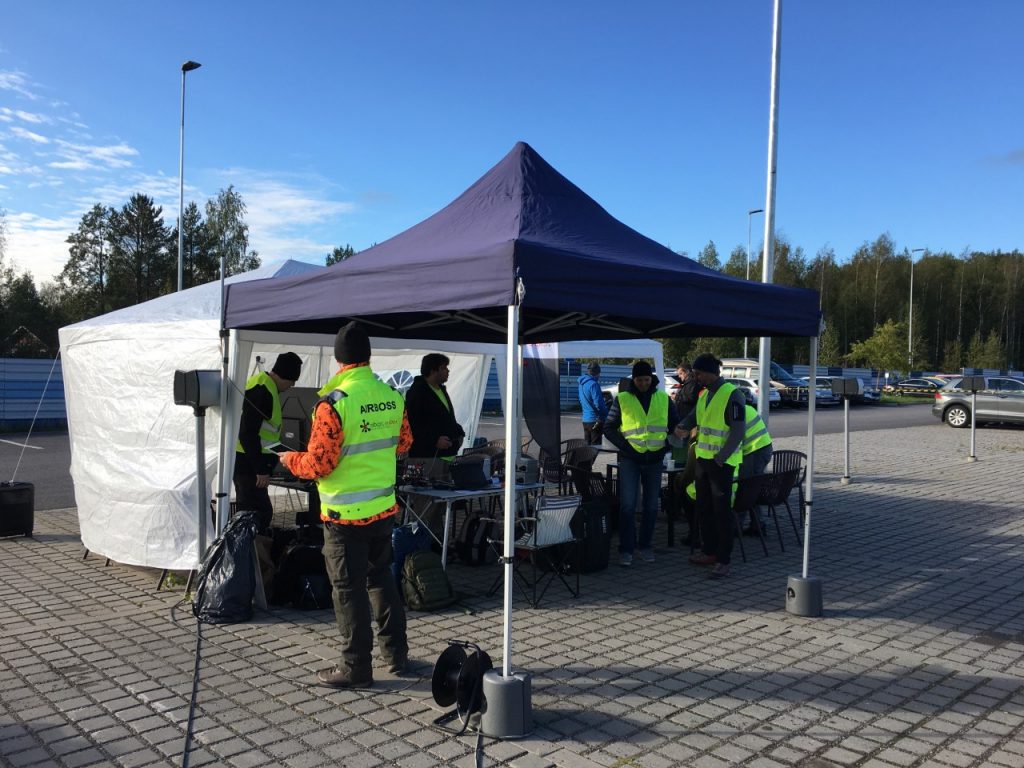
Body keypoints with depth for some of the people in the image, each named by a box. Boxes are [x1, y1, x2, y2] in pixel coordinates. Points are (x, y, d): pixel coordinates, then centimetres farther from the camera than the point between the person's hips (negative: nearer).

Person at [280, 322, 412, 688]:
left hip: (345, 514, -6)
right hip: (385, 507, 6)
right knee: (381, 577, 21)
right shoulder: (393, 397, -2)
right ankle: (396, 653, 30)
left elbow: (318, 464, -18)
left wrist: (290, 460, 2)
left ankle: (356, 666, 16)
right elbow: (403, 443, 13)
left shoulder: (333, 403, -20)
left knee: (348, 588, 6)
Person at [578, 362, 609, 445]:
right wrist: (605, 413, -6)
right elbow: (598, 403, -20)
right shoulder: (593, 384, -18)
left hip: (585, 419, 8)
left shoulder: (582, 383, 9)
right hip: (594, 420, -8)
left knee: (587, 445, 15)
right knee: (596, 445, -3)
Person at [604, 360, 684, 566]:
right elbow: (609, 428, 1)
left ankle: (645, 546, 23)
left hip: (654, 459, 3)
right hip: (630, 459, -3)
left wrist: (666, 447, 1)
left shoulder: (663, 399, 6)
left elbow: (675, 425, 15)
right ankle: (626, 549, 2)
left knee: (651, 505, 9)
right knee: (627, 505, -6)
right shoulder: (622, 399, -2)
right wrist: (625, 446, -11)